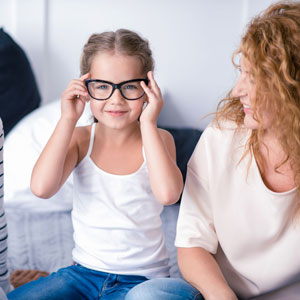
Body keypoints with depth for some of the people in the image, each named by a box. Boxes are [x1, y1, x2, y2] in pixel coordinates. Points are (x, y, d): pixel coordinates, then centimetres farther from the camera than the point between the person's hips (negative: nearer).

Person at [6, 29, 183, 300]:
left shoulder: (158, 138, -5)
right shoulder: (80, 139, -2)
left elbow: (168, 194, -26)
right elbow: (42, 188, -20)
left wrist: (148, 124, -22)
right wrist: (68, 119, -16)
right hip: (84, 272, 2)